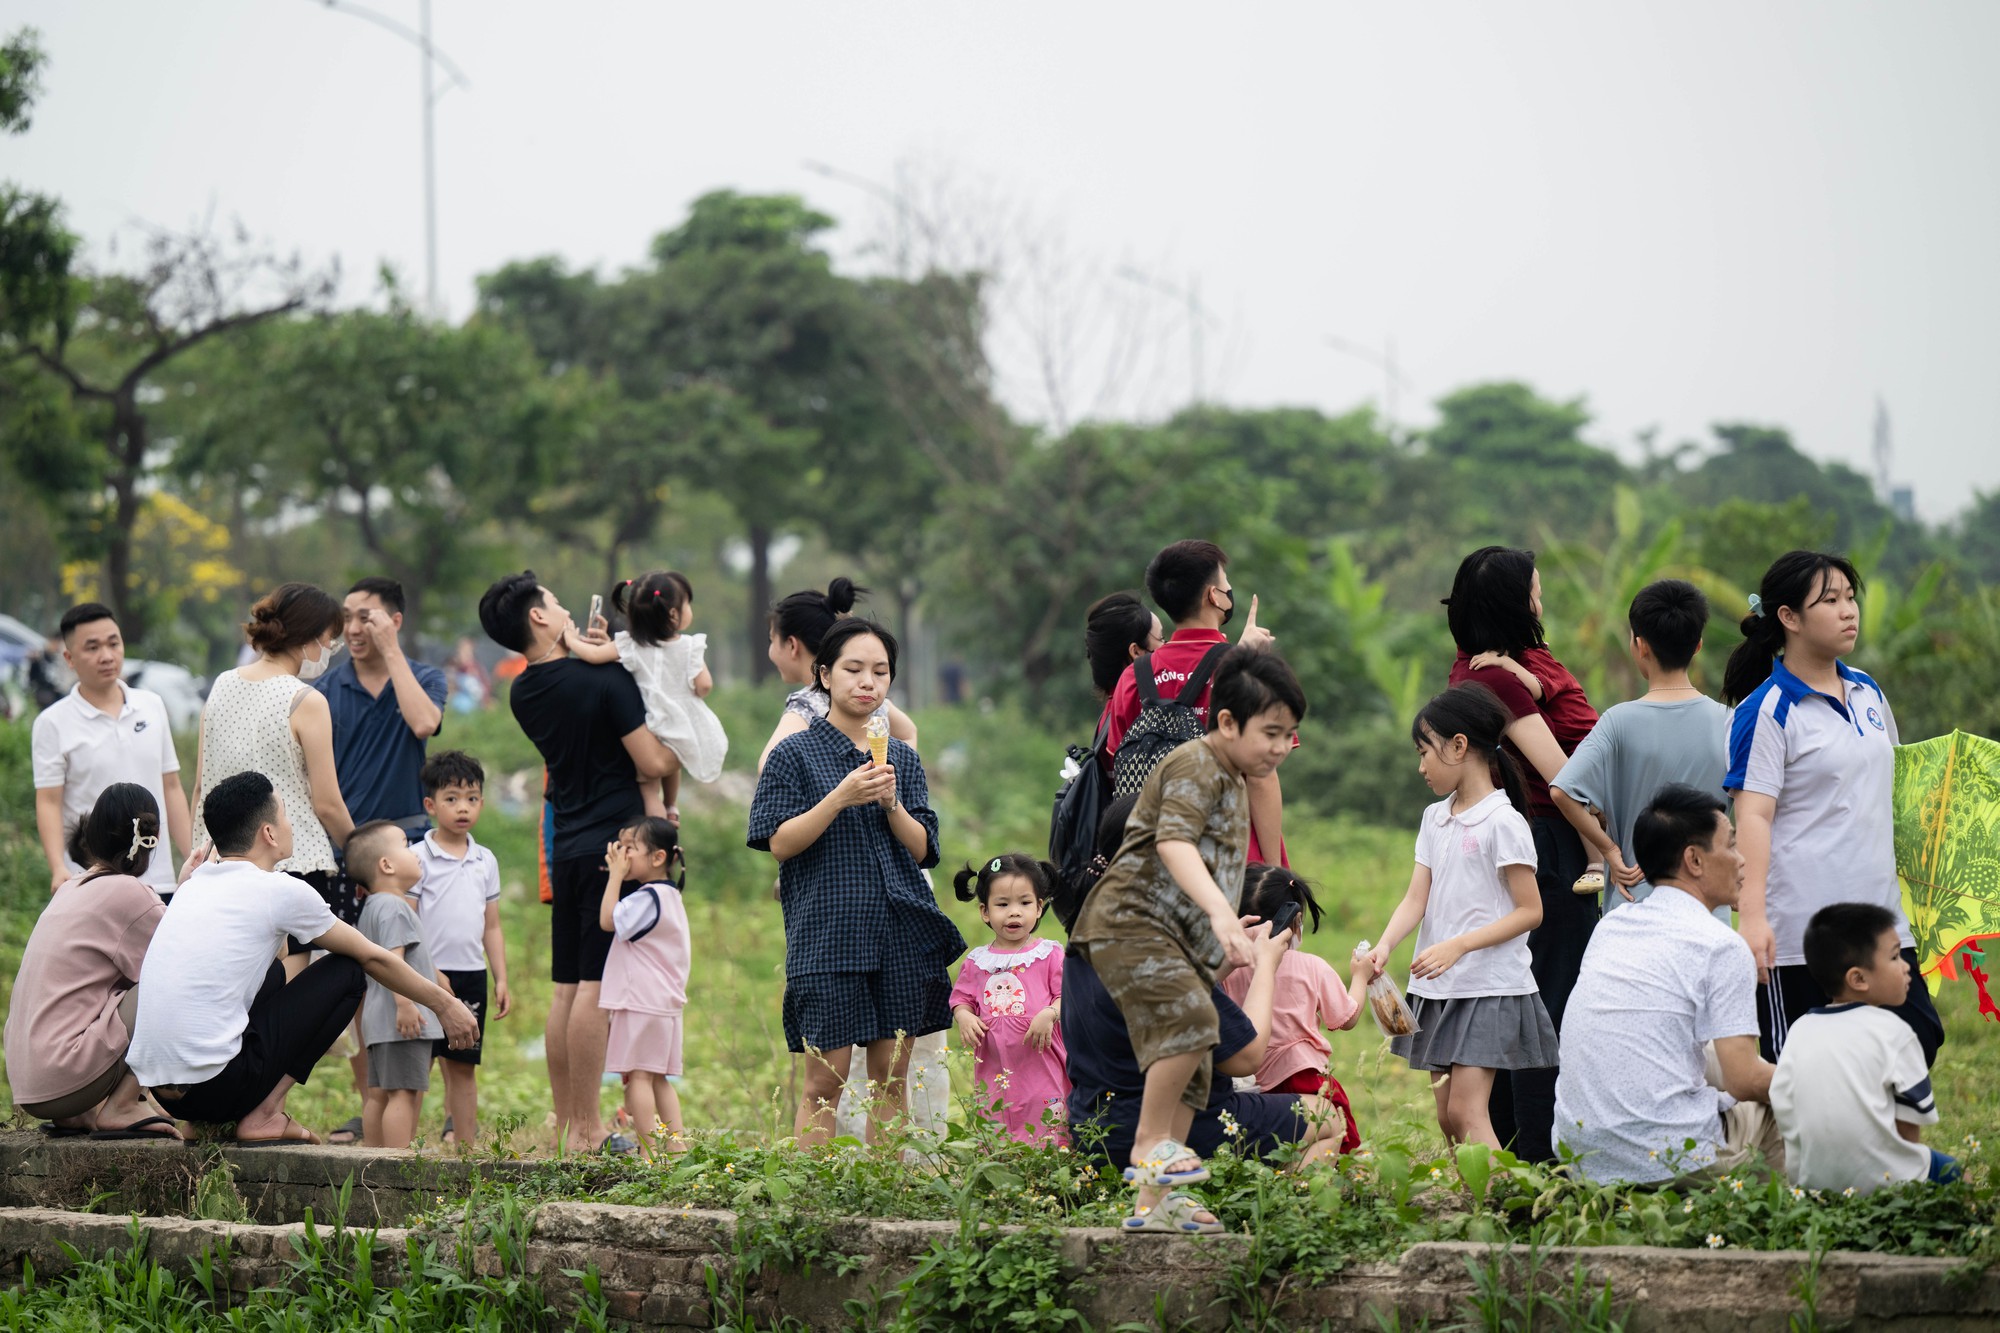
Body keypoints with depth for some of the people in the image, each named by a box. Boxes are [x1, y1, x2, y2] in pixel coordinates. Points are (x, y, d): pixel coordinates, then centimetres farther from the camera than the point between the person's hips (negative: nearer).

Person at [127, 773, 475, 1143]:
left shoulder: (193, 886, 17)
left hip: (155, 1085, 8)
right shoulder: (279, 891, -3)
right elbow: (373, 958, 9)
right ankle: (263, 1116, -1)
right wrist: (443, 1004, 24)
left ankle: (212, 1121, 17)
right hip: (216, 1085, -7)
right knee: (347, 970, 7)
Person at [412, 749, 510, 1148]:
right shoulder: (419, 858, -5)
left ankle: (466, 1142, 13)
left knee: (463, 1067, 9)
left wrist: (501, 980, 11)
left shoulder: (485, 862, 11)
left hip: (471, 977, 5)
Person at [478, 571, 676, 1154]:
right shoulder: (604, 679, -12)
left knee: (567, 989, 10)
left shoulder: (523, 694, 9)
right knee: (596, 986, -8)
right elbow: (652, 763, -13)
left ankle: (565, 1123, 13)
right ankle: (586, 1128, -9)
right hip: (613, 846, -8)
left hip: (566, 850, 8)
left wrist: (590, 654, 13)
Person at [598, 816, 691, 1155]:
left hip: (642, 1003, -10)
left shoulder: (647, 897, -13)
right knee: (659, 1079, 11)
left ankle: (650, 1149, -13)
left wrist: (616, 875, -10)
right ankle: (677, 1143, 7)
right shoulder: (671, 896, 17)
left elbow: (608, 919, -17)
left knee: (638, 1075, -9)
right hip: (665, 1003, 10)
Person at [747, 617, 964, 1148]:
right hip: (827, 931, -4)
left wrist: (891, 804, -10)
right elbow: (780, 843, -5)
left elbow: (923, 851, 8)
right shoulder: (795, 754, 2)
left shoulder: (903, 759, 13)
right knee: (825, 1080, -6)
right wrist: (842, 797, -16)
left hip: (902, 930, 4)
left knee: (892, 1076, 4)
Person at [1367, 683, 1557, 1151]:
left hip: (1490, 987, -8)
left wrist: (1458, 946, -22)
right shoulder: (1435, 819, 11)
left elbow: (1530, 911, -13)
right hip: (1438, 989, 8)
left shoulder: (1503, 823, -11)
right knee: (1446, 1117, 6)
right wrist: (1385, 945, -15)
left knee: (1467, 1112, -15)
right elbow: (1416, 898, 4)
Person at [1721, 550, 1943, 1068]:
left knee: (1920, 1041, 5)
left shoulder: (1868, 693, 13)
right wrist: (1752, 915, -25)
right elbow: (1752, 815, -16)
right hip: (1800, 937, -7)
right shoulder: (1767, 711, -9)